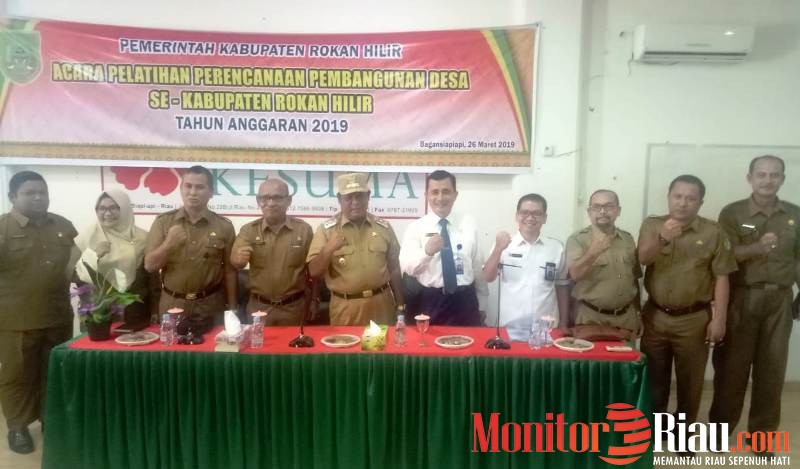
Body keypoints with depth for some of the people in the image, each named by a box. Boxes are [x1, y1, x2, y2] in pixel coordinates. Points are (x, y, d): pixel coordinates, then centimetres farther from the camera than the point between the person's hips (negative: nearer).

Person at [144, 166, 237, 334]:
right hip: (172, 305, 1)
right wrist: (168, 244, -21)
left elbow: (229, 271, 0)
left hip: (210, 307, -1)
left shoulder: (224, 226, -2)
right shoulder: (163, 222, -1)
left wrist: (232, 310, 0)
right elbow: (149, 265, -3)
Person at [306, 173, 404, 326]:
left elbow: (394, 268, 10)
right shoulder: (326, 229, -3)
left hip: (381, 303, 2)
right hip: (344, 307, -2)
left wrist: (400, 304, 11)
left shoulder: (384, 227, 3)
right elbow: (314, 272, -6)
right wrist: (328, 250, -22)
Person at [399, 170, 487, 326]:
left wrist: (482, 306, 13)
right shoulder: (415, 228, -2)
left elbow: (478, 266, 9)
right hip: (430, 303, -2)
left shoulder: (469, 224, 5)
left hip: (465, 301, 2)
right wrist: (426, 251, -32)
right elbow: (406, 268, -13)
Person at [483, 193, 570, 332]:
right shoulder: (503, 244, 0)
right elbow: (488, 277, -7)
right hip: (509, 326, -1)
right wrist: (498, 249, -21)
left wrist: (563, 324, 10)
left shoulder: (556, 247, 4)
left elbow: (562, 287, 10)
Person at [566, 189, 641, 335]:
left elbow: (634, 279, 15)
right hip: (590, 317, -4)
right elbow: (575, 274, -20)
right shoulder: (577, 239, -7)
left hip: (626, 318, 4)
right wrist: (593, 252, -36)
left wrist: (637, 315, 14)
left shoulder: (628, 239, 7)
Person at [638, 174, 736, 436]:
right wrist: (662, 239, -31)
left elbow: (721, 278, -3)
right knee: (654, 377, 12)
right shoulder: (652, 225, 2)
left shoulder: (713, 232, -2)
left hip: (694, 319, -1)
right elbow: (643, 259, -12)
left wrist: (719, 319, -8)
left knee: (690, 381, 10)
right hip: (656, 316, 1)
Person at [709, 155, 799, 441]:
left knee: (772, 368, 8)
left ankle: (762, 433, 21)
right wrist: (757, 248, -28)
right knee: (731, 365, 3)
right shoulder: (732, 213, -2)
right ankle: (720, 429, 17)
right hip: (742, 298, -3)